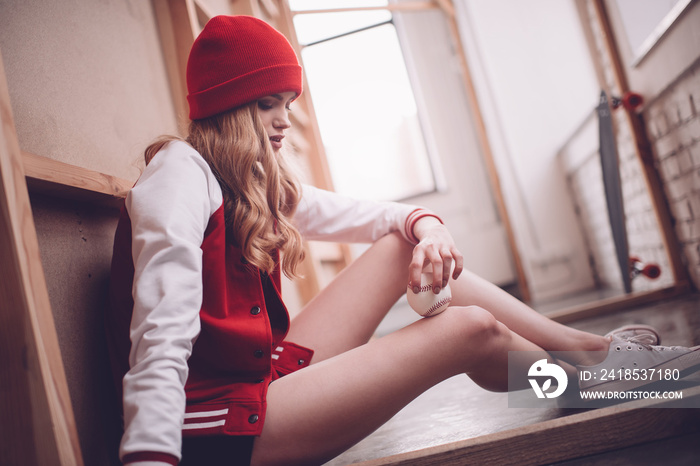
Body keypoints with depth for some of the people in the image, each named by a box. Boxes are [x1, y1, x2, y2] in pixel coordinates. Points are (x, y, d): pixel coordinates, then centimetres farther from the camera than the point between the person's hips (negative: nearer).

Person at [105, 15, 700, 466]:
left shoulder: (261, 184, 13)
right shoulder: (181, 171, -13)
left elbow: (368, 215, 15)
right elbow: (162, 338, -24)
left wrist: (424, 223, -7)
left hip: (266, 372, 9)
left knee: (406, 246, 0)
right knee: (470, 330, -16)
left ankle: (592, 345, 8)